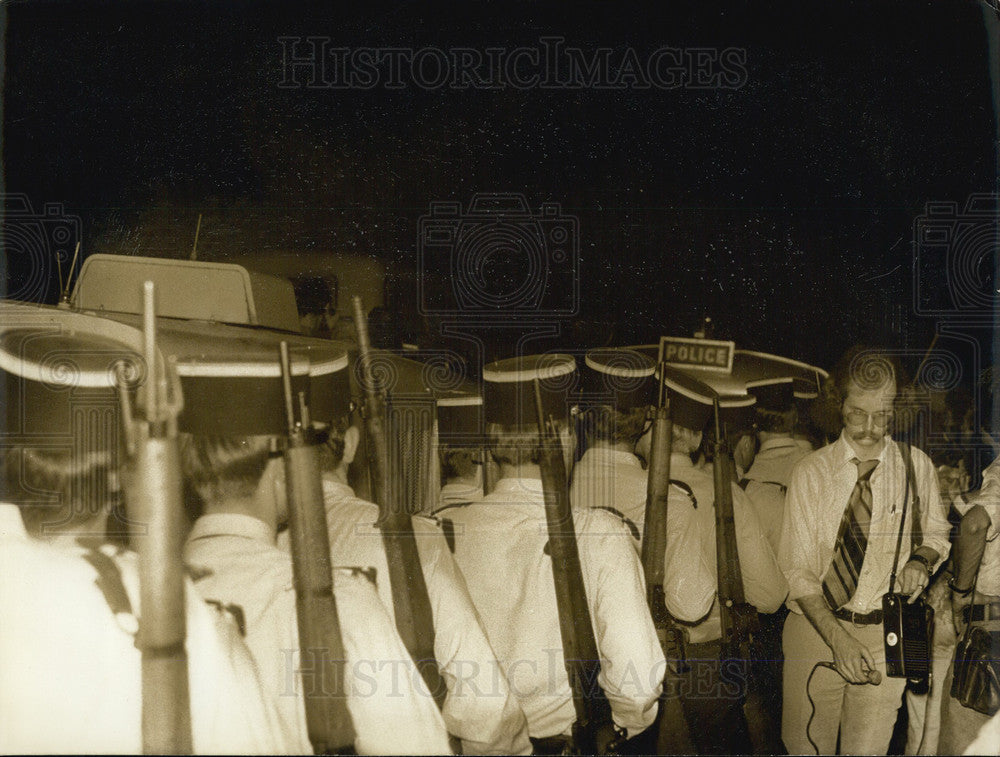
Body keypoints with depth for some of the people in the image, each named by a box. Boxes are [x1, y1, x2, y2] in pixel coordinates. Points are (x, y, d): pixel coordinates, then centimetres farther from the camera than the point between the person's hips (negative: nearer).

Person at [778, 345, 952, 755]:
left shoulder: (917, 466, 2)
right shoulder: (810, 472, -3)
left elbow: (936, 533, 18)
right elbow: (797, 570, -6)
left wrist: (921, 560, -6)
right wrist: (838, 639, -18)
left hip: (883, 634, 1)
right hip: (815, 626, 0)